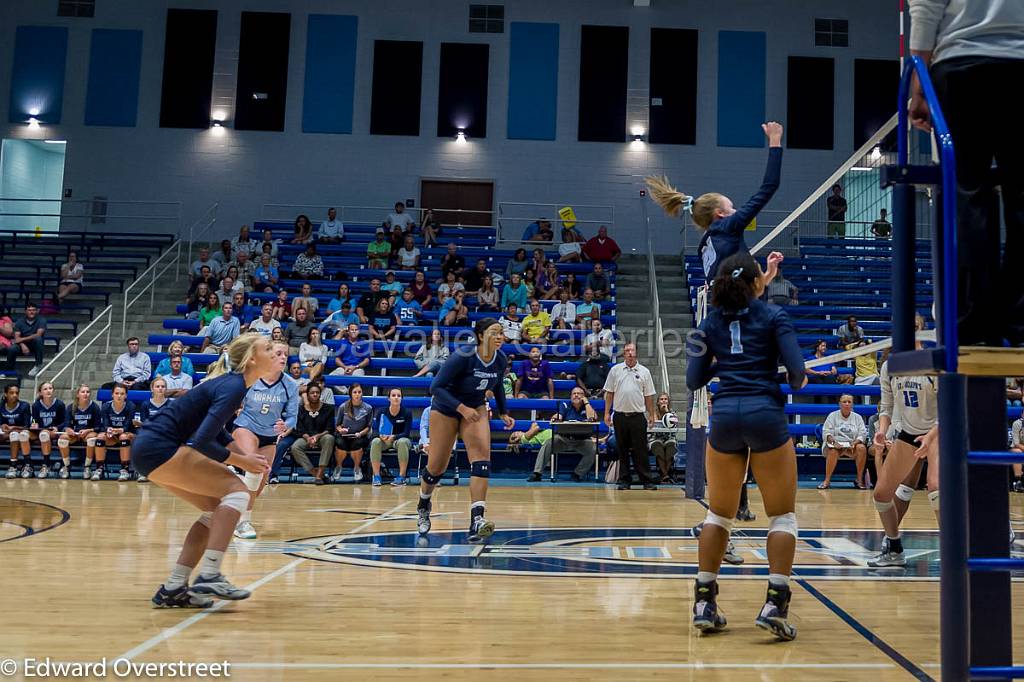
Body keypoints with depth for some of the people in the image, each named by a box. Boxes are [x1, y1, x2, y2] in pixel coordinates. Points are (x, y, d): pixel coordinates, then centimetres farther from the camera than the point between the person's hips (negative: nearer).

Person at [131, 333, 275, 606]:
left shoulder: (230, 381, 12)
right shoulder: (233, 387, -17)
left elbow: (214, 430, 26)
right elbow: (201, 442, -24)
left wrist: (243, 452, 11)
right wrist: (241, 461, -10)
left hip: (150, 448, 10)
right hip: (159, 449, -10)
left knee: (217, 508, 10)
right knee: (236, 491, -12)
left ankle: (173, 588, 10)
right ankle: (209, 576, -16)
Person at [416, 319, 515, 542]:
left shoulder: (501, 360, -10)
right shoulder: (463, 357, -27)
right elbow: (436, 387, -25)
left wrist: (503, 413, 6)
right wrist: (461, 408, -32)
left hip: (476, 408, 4)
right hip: (445, 408, -4)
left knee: (481, 453, -21)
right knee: (437, 466, 2)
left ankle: (477, 520, -26)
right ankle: (423, 507, 35)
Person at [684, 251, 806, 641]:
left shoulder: (711, 321, 12)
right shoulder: (773, 316, 4)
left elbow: (694, 381, 8)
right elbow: (797, 371, -5)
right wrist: (797, 382, 17)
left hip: (724, 416, 3)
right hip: (766, 415, -3)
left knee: (719, 513, 15)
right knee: (783, 515, 7)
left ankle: (704, 603, 13)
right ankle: (774, 605, -3)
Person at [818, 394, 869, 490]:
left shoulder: (857, 417, 13)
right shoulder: (832, 416, 8)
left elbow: (862, 434, 3)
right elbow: (826, 432, -2)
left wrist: (854, 443, -18)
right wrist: (834, 442, -22)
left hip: (853, 444, 2)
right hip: (835, 443, -2)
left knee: (862, 448, -31)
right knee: (833, 450, -37)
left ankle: (859, 480, -20)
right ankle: (827, 481, -31)